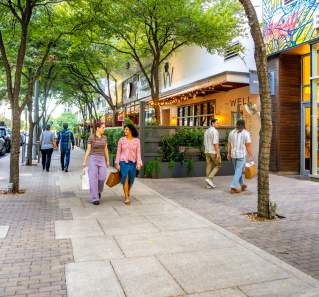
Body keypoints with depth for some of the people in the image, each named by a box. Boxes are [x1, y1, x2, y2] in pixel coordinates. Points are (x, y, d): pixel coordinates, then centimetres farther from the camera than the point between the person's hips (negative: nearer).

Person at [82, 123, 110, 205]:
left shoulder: (104, 137, 7)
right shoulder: (91, 137, -6)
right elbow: (88, 150, -4)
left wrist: (107, 161, 11)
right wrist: (84, 161, -7)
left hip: (102, 160, 4)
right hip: (93, 159, -4)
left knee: (102, 178, -5)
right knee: (93, 179, -7)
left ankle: (98, 190, 27)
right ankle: (94, 198, 0)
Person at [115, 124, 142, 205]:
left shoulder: (137, 140, -2)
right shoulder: (121, 140, -2)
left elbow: (138, 153, -3)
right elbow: (118, 152, 1)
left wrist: (139, 164, -12)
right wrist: (117, 163, -4)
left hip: (132, 163, 2)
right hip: (123, 162, -1)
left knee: (130, 180, 12)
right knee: (125, 180, -16)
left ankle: (127, 194, 39)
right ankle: (126, 198, -11)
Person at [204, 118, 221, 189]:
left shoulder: (206, 131, 13)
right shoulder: (215, 131, -15)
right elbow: (215, 143, -22)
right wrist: (218, 153, -22)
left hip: (207, 151, 8)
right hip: (214, 152, -8)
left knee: (209, 167, 7)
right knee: (218, 166, 6)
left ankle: (209, 184, 7)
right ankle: (209, 178, -8)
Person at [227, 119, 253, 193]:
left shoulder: (232, 133, 2)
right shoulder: (246, 133, -11)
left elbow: (229, 144, 8)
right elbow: (248, 146, -13)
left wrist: (229, 154, 18)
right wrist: (250, 156, -7)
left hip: (234, 154, 5)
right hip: (241, 155, -5)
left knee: (238, 170, 19)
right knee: (238, 172, -4)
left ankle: (242, 185, 31)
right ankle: (233, 187, -10)